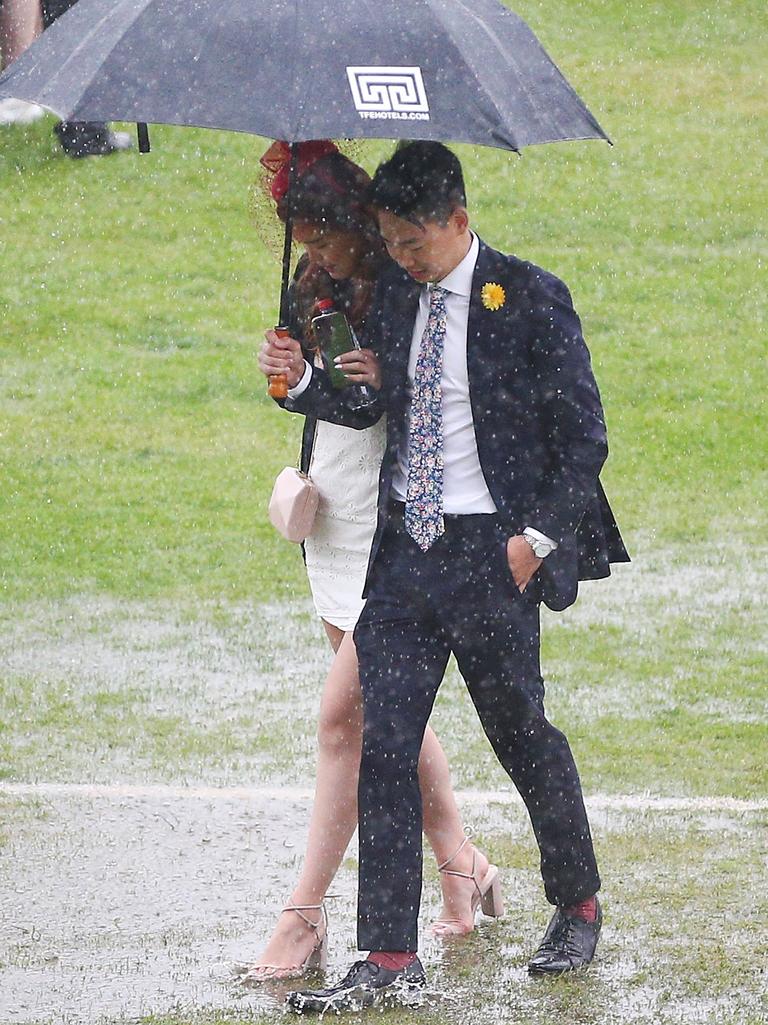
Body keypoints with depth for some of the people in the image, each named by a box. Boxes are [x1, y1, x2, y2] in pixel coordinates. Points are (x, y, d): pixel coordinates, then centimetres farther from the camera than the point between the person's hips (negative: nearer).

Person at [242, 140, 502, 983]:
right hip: (333, 513, 8)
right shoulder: (318, 284, 7)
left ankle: (305, 913, -7)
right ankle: (461, 868, 27)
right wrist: (289, 371, -3)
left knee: (344, 711, -9)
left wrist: (393, 381, -28)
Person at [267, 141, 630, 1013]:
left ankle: (577, 908, 32)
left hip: (489, 550, -5)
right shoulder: (395, 294, 9)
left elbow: (583, 435, -5)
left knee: (520, 732, 8)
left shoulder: (531, 301, -8)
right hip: (405, 548, 5)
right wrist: (306, 383, -1)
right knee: (384, 745, -3)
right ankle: (389, 960, -3)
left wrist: (541, 536, -11)